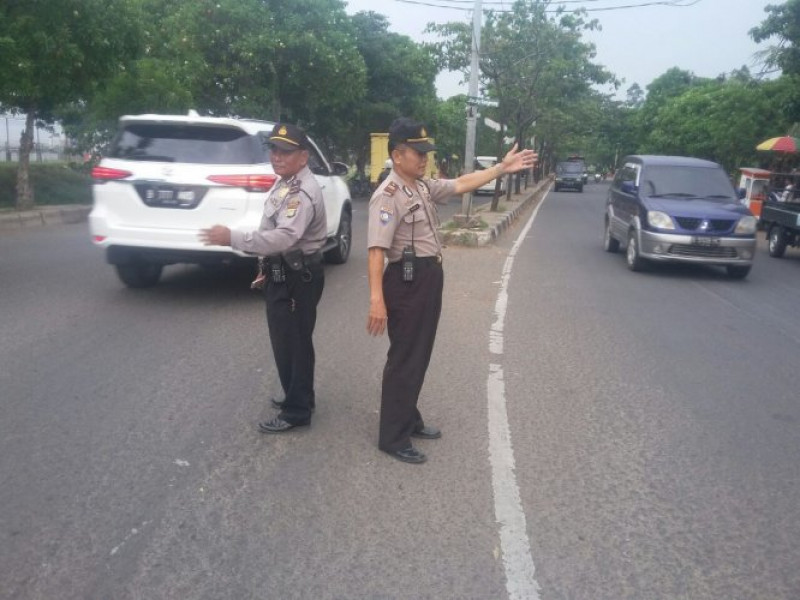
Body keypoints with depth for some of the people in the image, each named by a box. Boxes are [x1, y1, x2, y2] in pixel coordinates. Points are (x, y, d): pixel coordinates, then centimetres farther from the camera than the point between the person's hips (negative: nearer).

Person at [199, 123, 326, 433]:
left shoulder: (303, 192, -22)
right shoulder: (284, 183, 13)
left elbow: (285, 237, -35)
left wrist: (232, 238, -35)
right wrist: (267, 267, 21)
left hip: (298, 278, -11)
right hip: (282, 273, 11)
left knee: (294, 343, -2)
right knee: (283, 340, 19)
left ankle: (297, 410, 10)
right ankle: (296, 395, 35)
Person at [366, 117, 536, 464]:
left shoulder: (424, 186, 9)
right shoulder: (387, 196, -19)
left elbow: (462, 185, 17)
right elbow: (376, 250, -26)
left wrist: (501, 168, 11)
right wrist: (377, 299, -33)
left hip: (428, 278, 9)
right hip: (407, 281, -9)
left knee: (420, 355, 18)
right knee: (404, 359, -2)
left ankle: (409, 421, 33)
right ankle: (392, 437, 11)